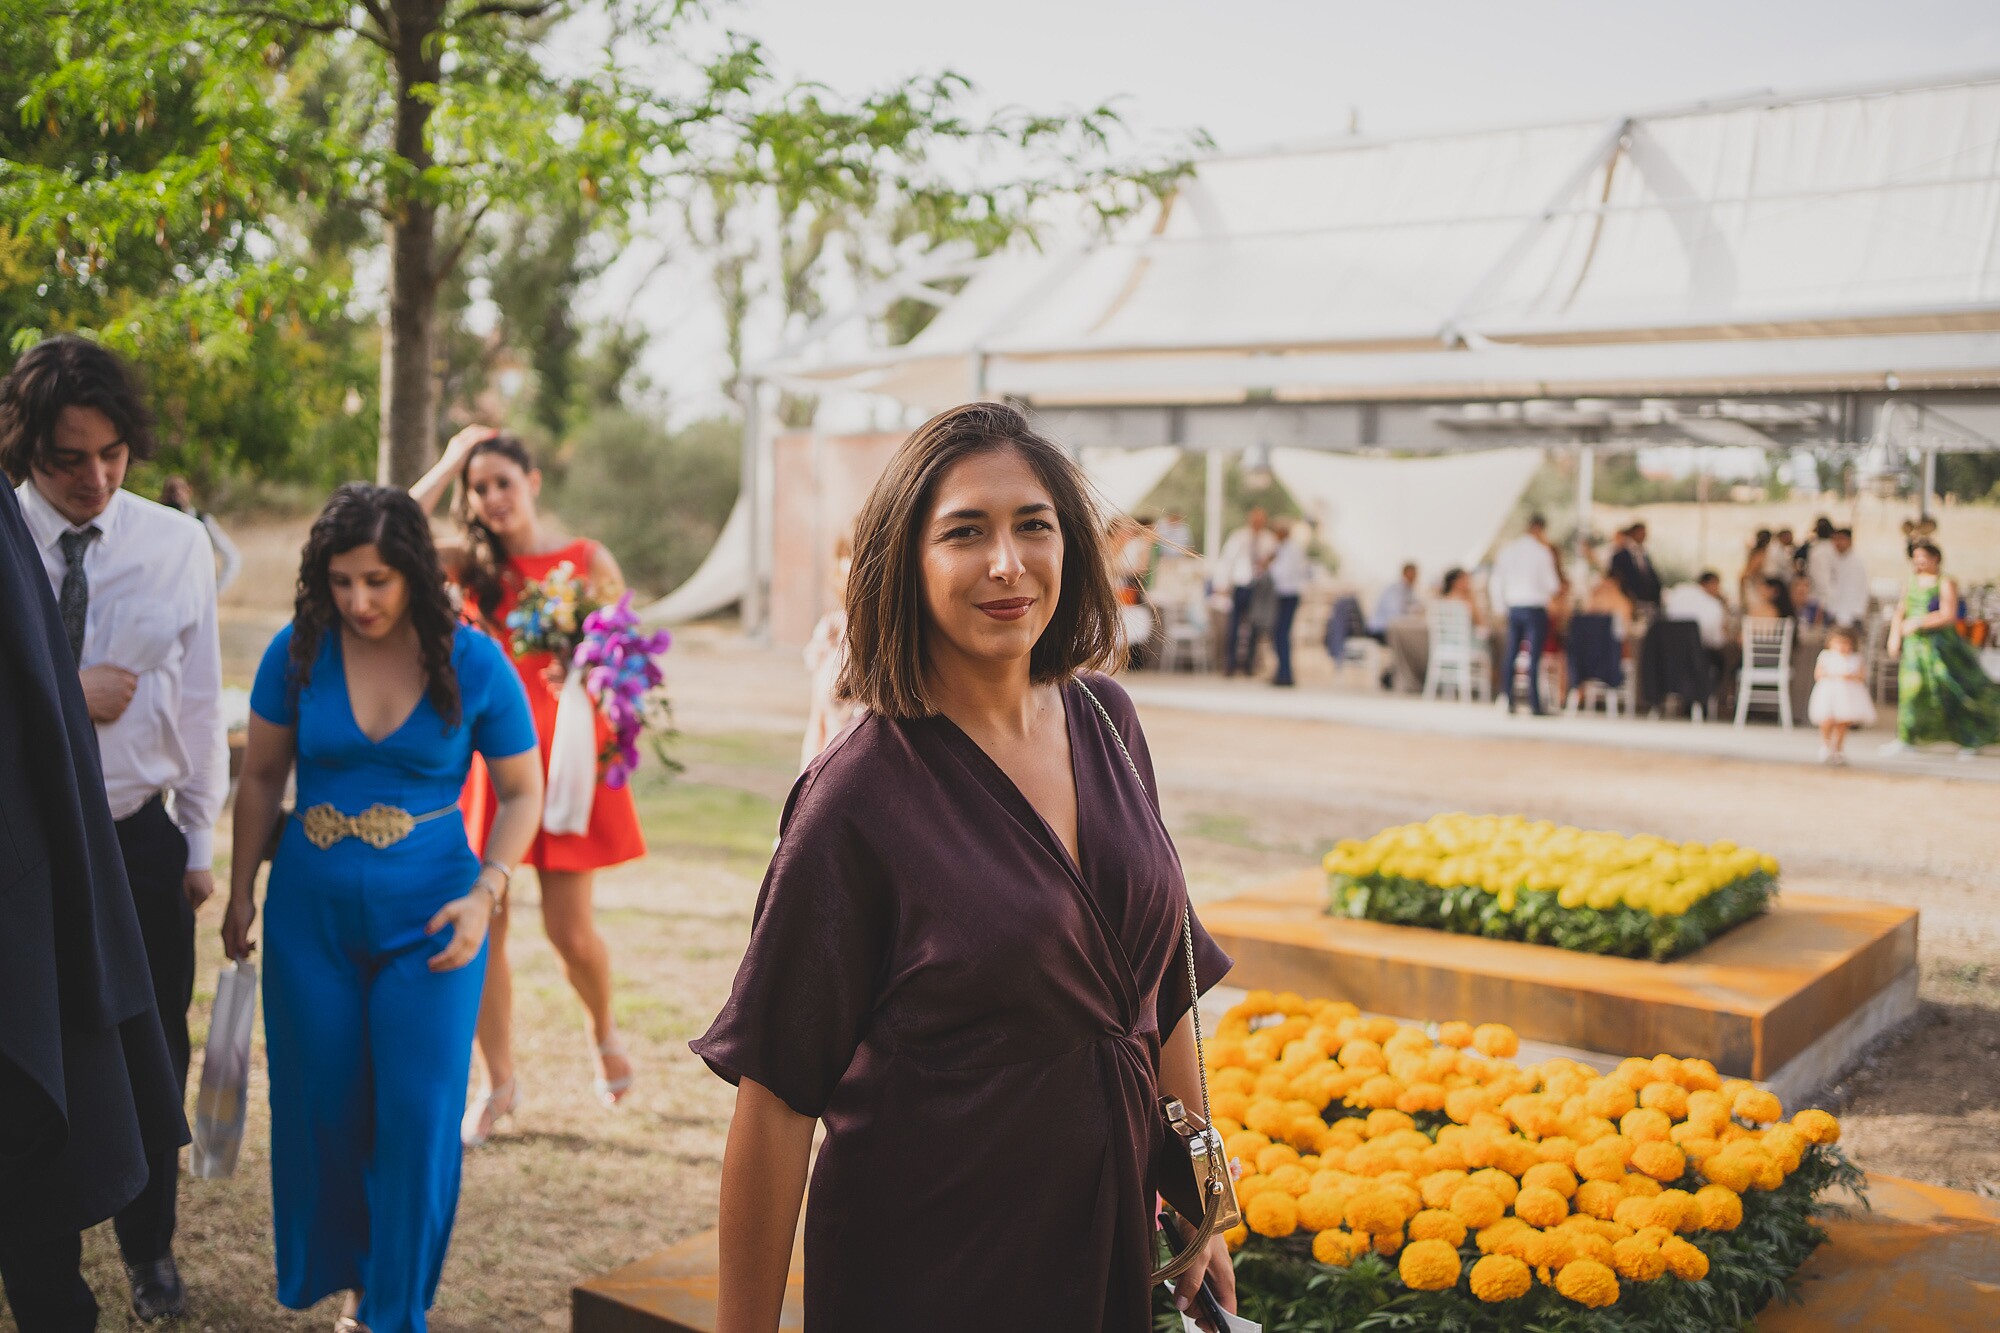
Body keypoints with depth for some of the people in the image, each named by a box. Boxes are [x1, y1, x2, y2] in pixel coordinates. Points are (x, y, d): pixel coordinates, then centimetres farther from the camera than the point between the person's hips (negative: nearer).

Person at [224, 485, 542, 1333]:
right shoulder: (298, 653, -6)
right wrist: (241, 891, 8)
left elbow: (522, 792, -1)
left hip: (428, 920, -2)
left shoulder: (473, 662, -10)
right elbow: (262, 777, 7)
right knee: (322, 1107, 11)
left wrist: (485, 893, -14)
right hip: (312, 914, 2)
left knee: (417, 1113, -2)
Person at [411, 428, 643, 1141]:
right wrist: (447, 465, -4)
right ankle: (498, 1082, 19)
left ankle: (603, 1029, 32)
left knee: (569, 929, 0)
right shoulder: (475, 564, 6)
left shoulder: (589, 562, 1)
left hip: (562, 756, -2)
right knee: (480, 926, 2)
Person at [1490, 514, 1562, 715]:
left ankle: (1509, 702, 6)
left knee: (1510, 655, 8)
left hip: (1513, 607, 5)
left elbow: (1497, 583, 8)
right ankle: (1534, 703, -6)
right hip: (1536, 607, -4)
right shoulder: (1542, 551, -8)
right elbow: (1553, 585, -6)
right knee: (1534, 656, -4)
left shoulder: (1507, 550, 6)